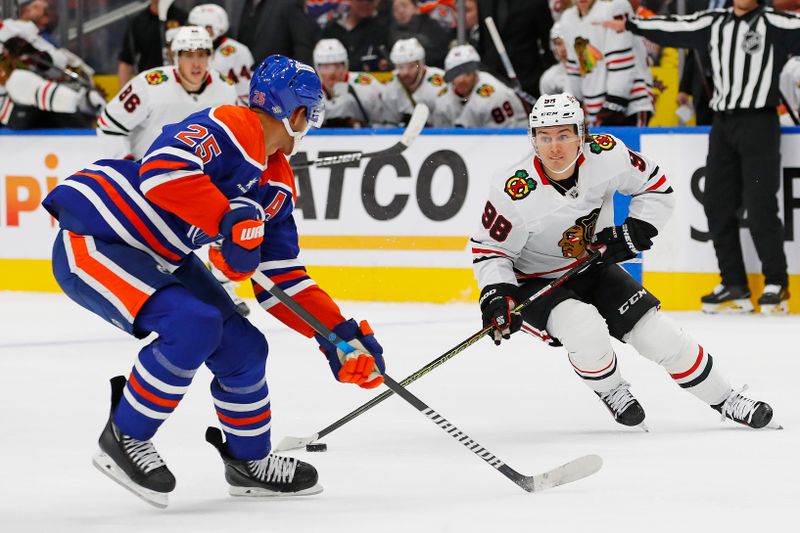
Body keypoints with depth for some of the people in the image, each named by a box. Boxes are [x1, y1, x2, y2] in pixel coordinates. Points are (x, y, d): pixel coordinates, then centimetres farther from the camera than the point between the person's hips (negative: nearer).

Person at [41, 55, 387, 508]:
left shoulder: (279, 184, 9)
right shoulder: (230, 128, -20)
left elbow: (282, 279, 11)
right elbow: (164, 169, -37)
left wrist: (339, 332, 3)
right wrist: (232, 221, -36)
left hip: (159, 258, 10)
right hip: (94, 240, -10)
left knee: (241, 346, 5)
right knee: (192, 326, -26)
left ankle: (250, 461, 27)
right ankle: (125, 440, -7)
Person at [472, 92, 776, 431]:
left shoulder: (606, 155, -20)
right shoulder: (515, 192, -28)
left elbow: (656, 185, -2)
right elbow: (489, 248, -15)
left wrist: (634, 233, -13)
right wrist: (495, 296, -29)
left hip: (594, 270, 4)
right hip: (536, 284, -3)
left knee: (658, 334, -3)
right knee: (586, 329, -31)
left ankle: (726, 400, 17)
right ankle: (610, 391, 1)